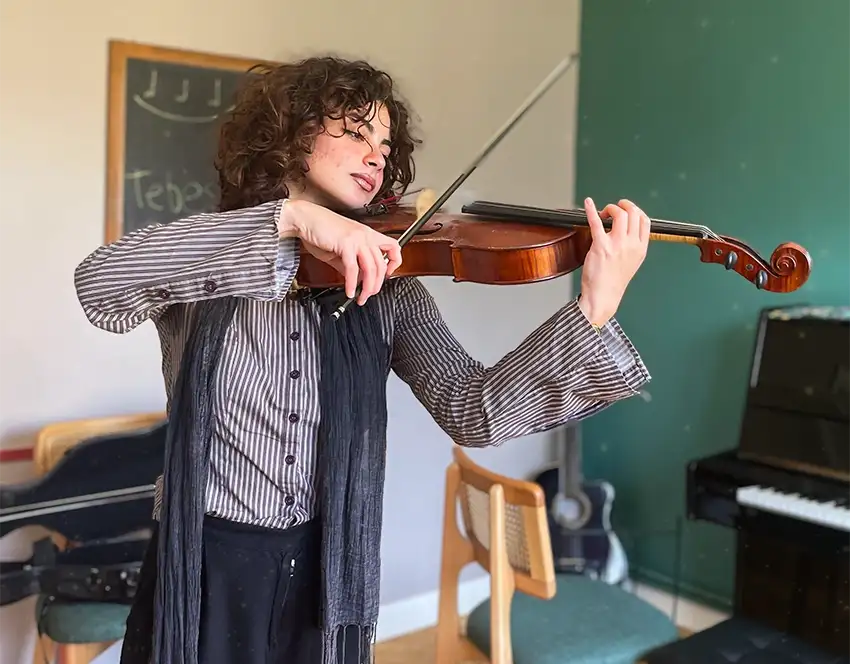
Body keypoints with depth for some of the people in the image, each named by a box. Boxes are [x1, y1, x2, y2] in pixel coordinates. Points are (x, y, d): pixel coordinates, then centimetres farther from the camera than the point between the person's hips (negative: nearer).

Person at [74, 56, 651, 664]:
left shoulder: (388, 293, -2)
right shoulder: (206, 259, -5)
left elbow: (473, 413, -14)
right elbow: (98, 285, -25)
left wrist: (594, 309, -27)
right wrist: (289, 217, -32)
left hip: (325, 573, 2)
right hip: (209, 571, -1)